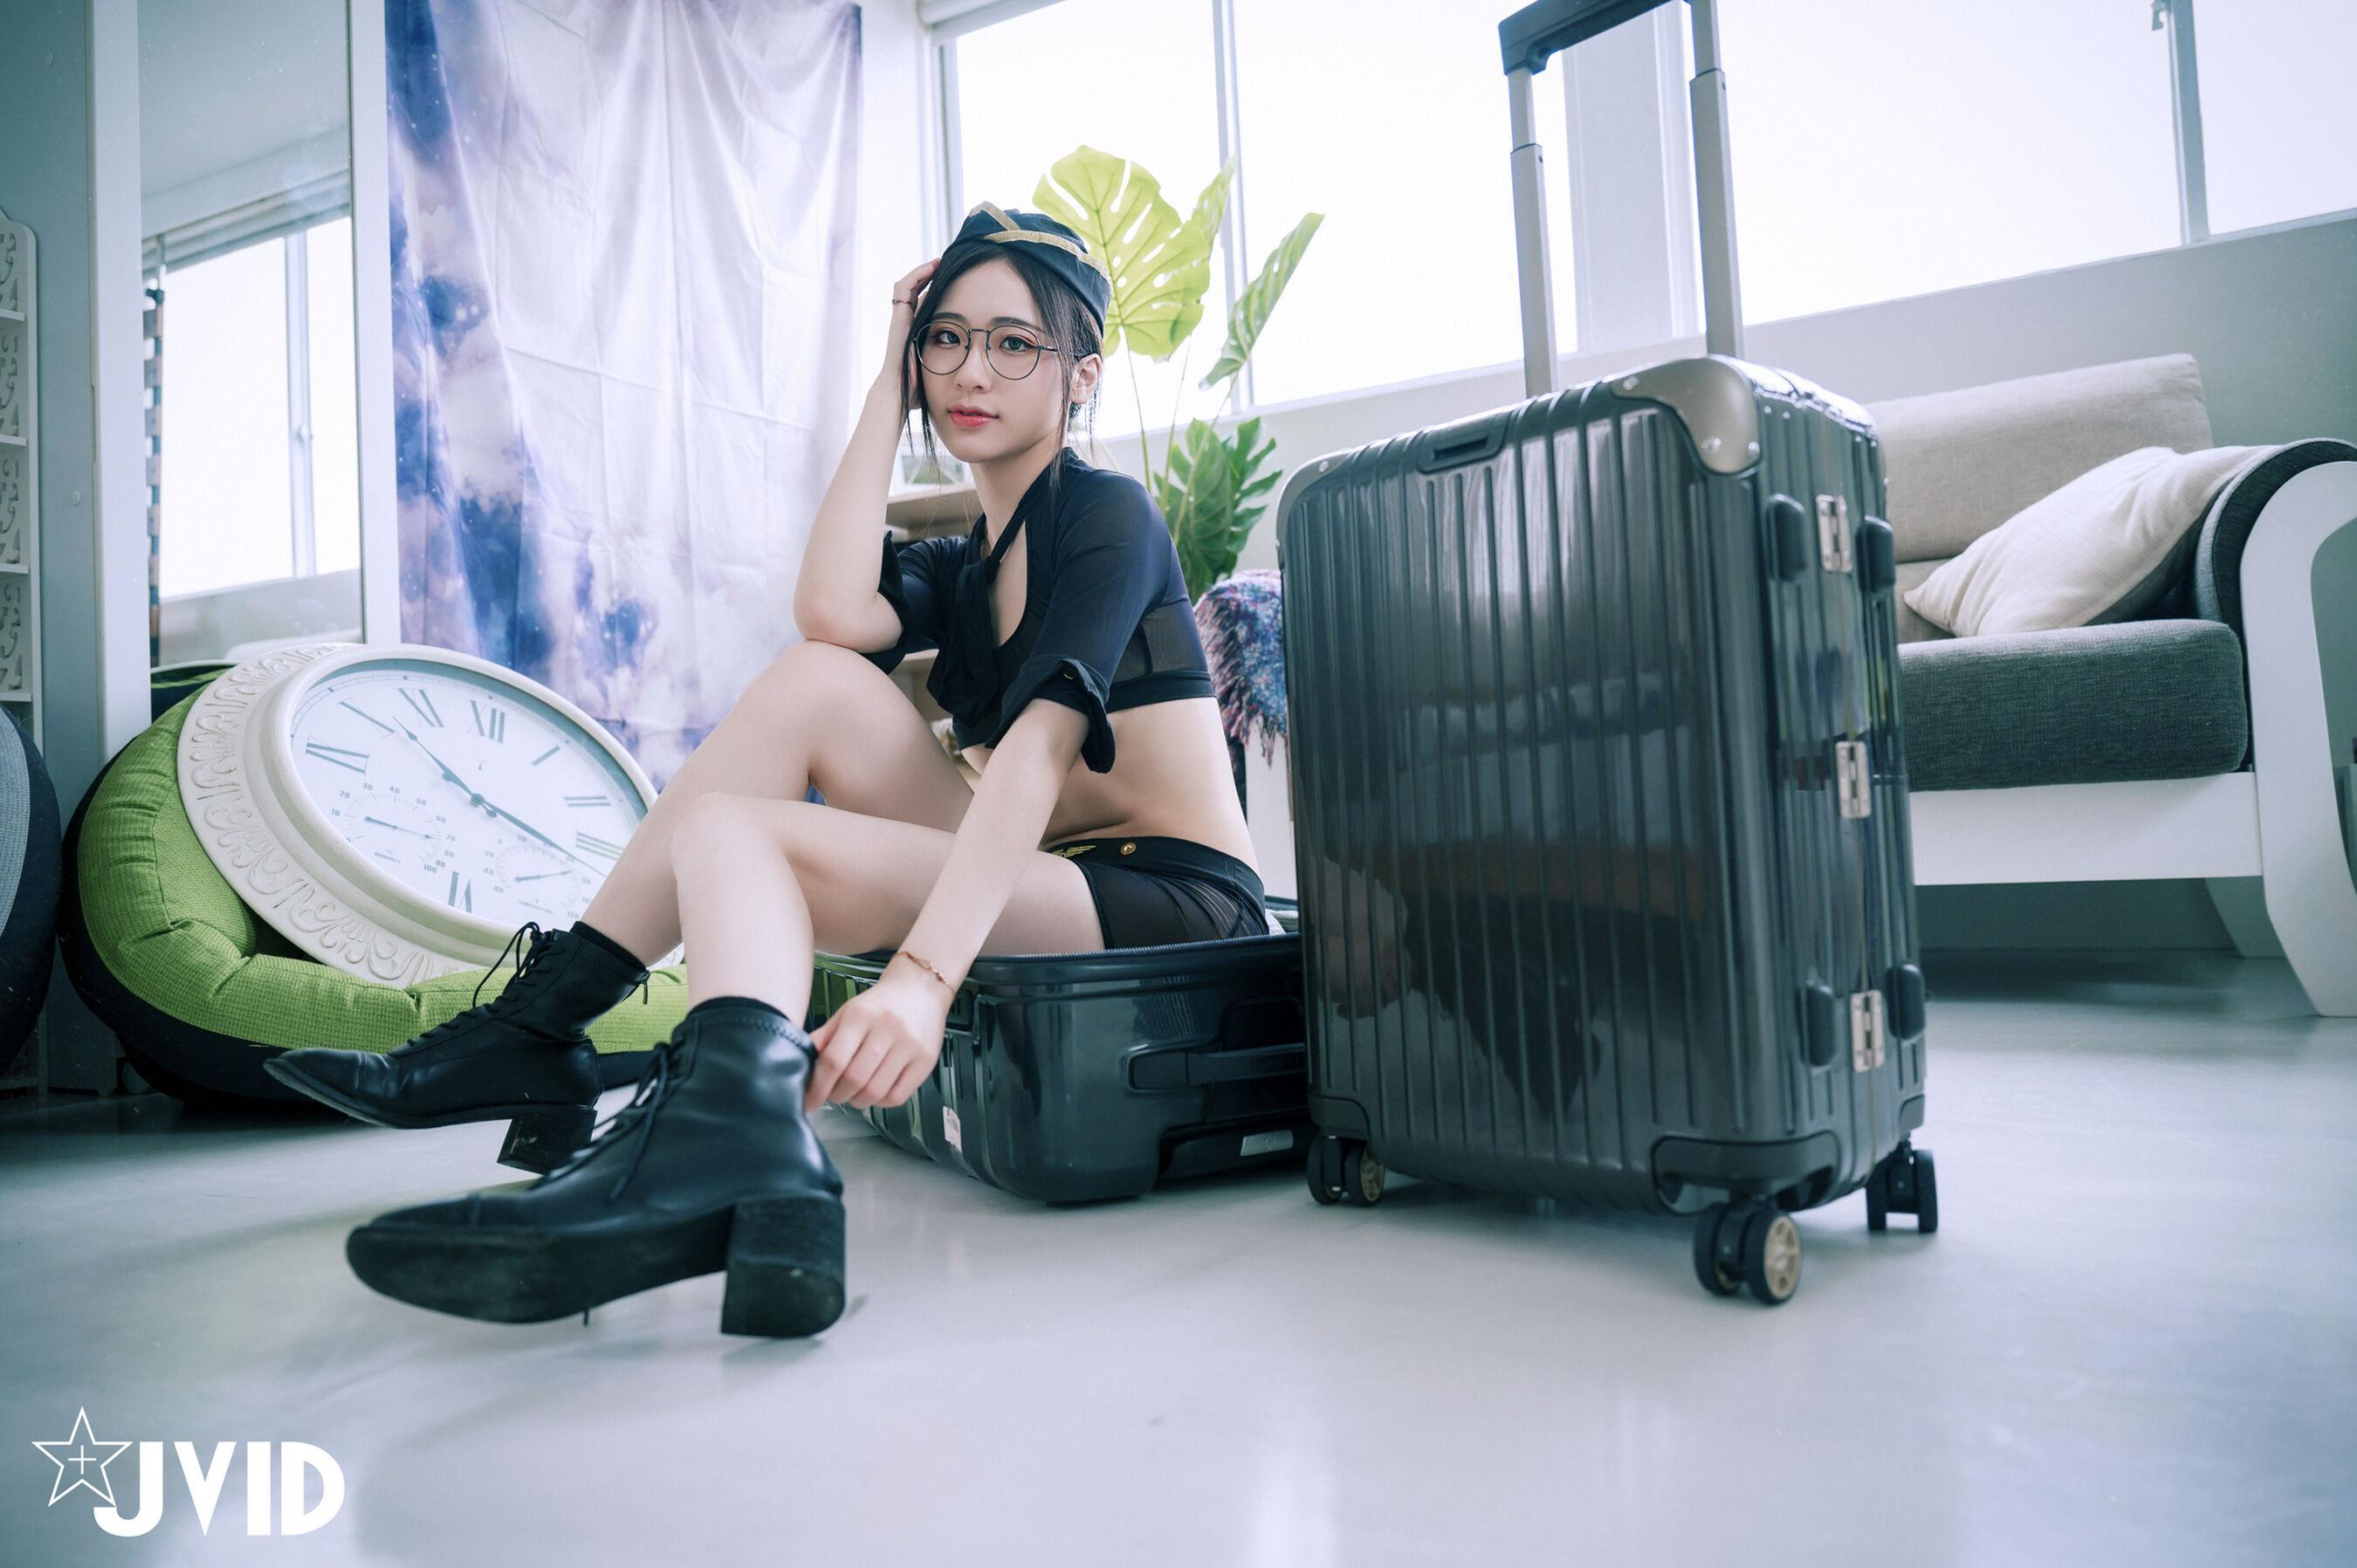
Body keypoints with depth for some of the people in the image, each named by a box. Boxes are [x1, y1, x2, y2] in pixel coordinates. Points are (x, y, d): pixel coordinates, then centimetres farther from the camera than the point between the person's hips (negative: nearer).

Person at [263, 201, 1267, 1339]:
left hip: (1176, 910, -6)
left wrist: (924, 975, -35)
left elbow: (1040, 747, -21)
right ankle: (532, 1030, -10)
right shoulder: (954, 572, 20)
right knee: (819, 682, -7)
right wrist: (889, 382, 5)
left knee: (729, 831, -19)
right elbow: (833, 614, -5)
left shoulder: (1109, 511, -2)